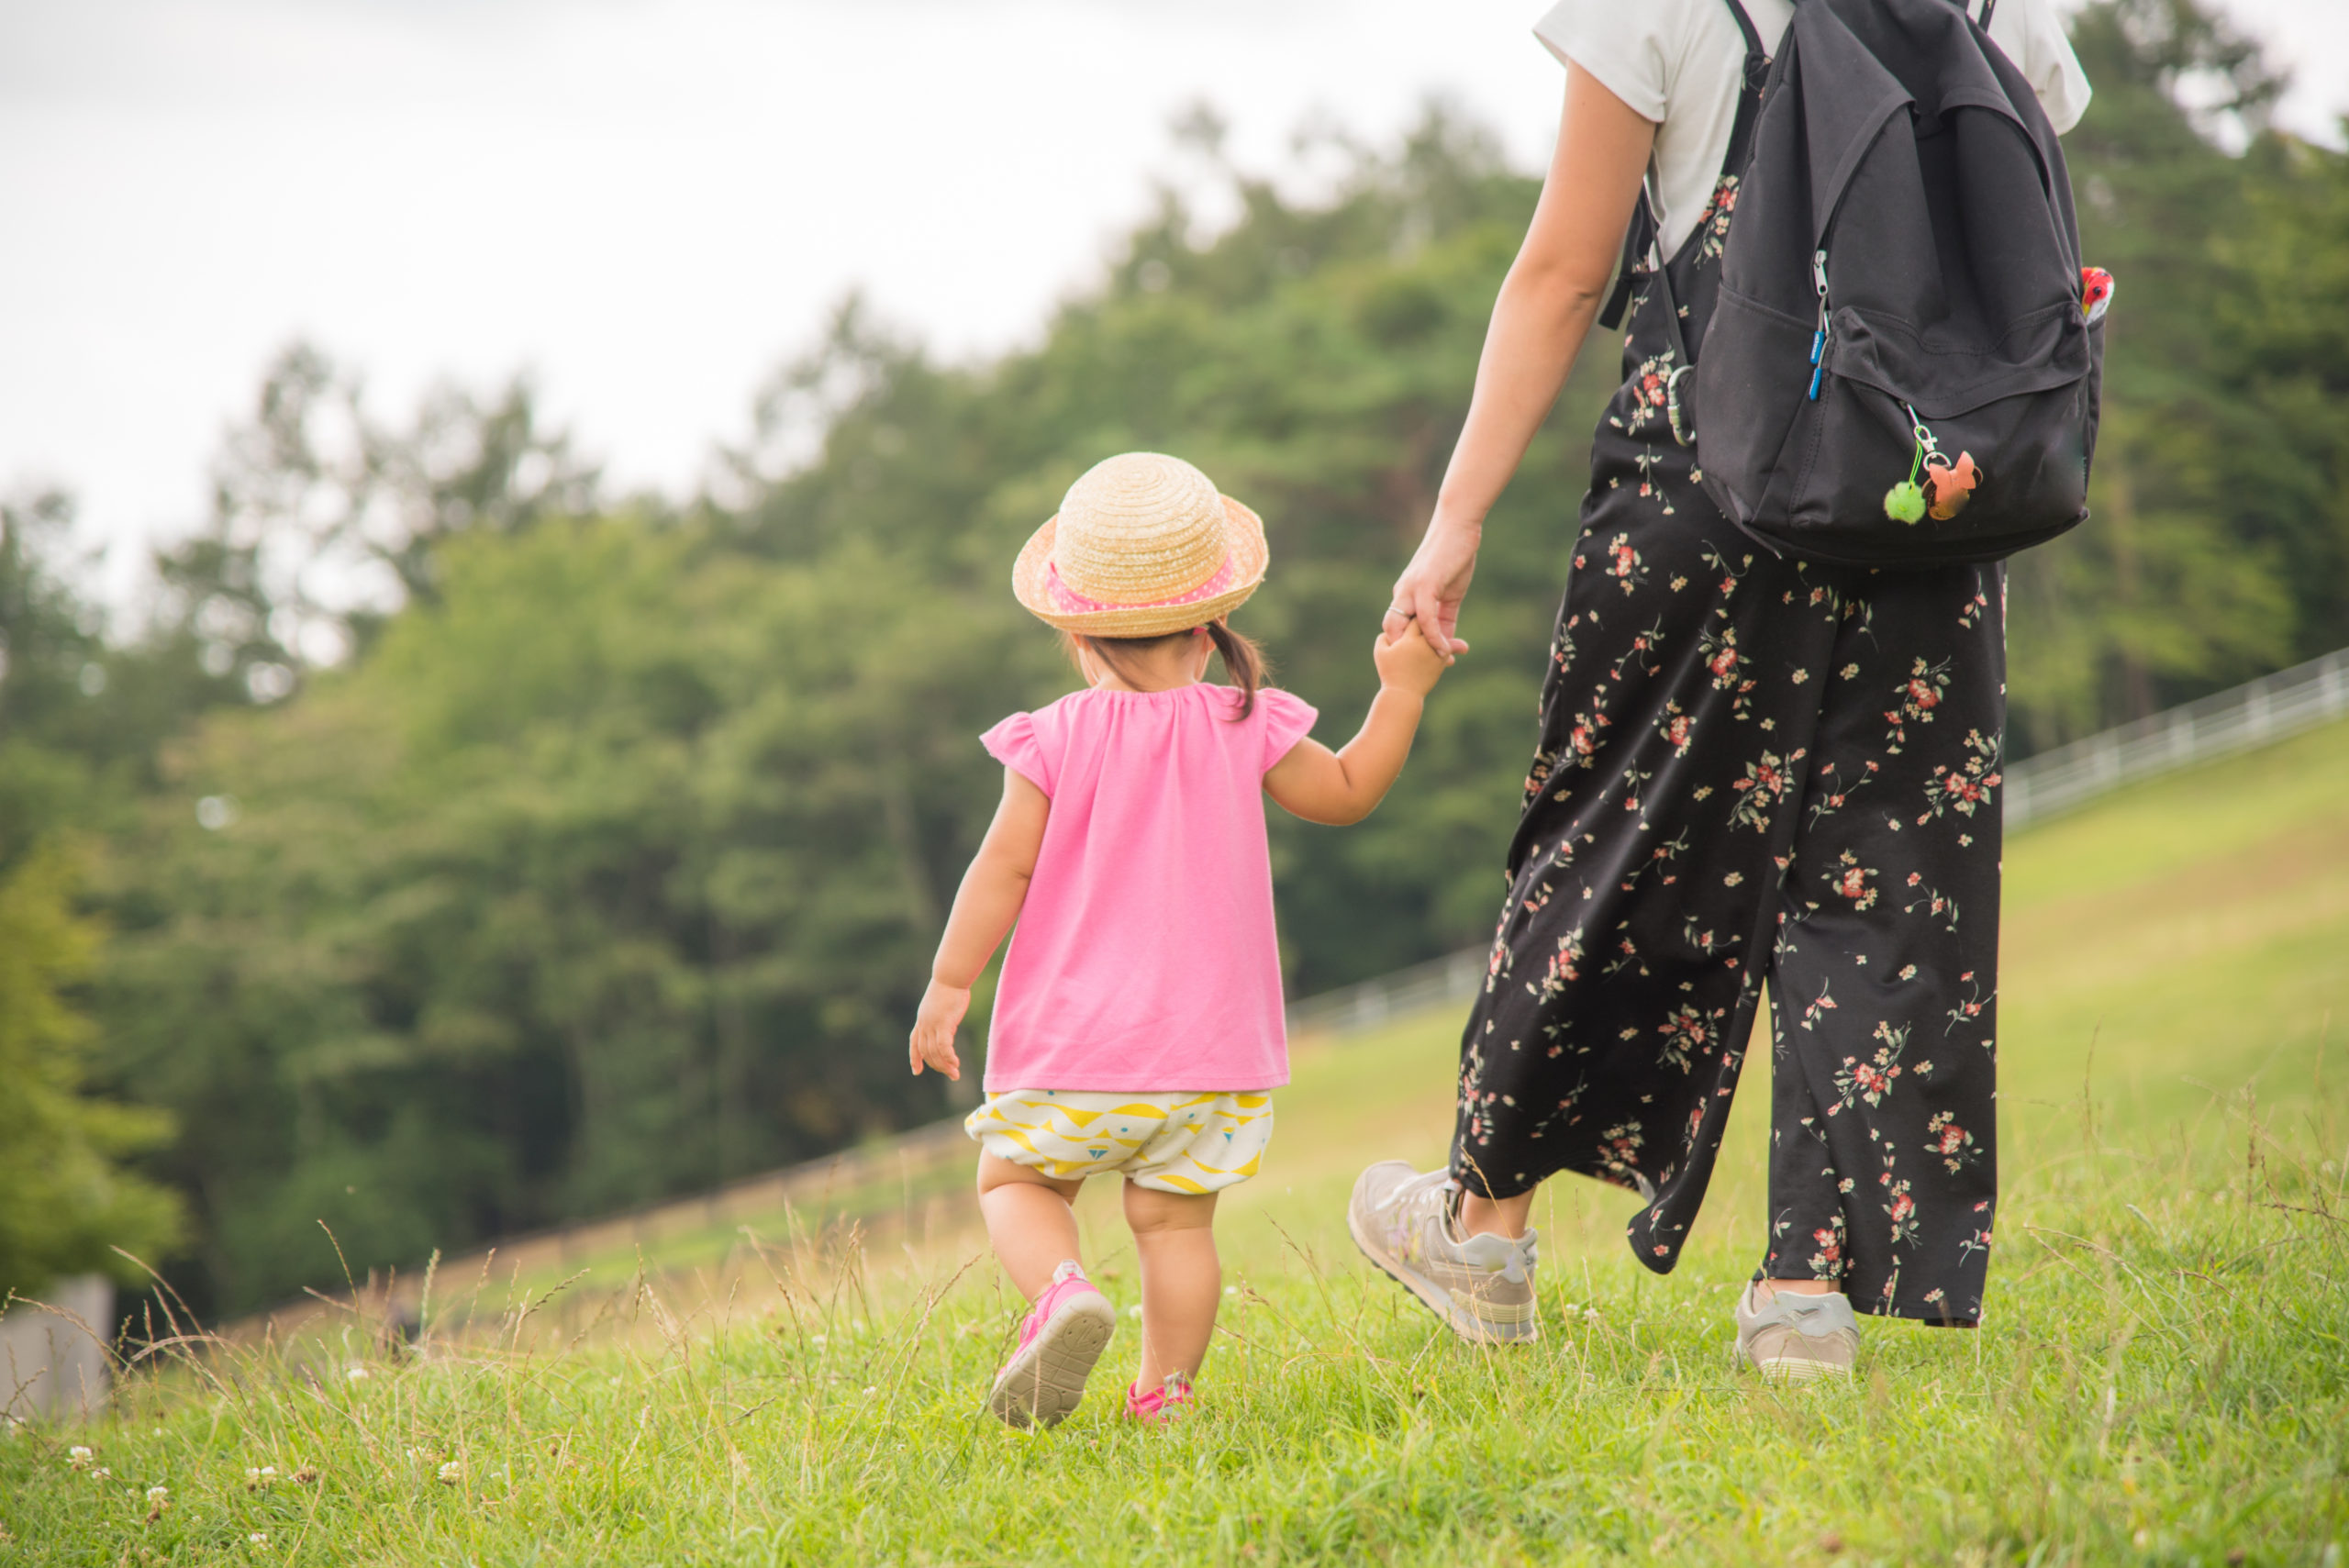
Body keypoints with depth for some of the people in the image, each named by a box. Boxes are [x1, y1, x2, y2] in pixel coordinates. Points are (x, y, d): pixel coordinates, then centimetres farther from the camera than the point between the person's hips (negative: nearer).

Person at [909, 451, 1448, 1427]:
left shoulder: (1055, 740, -7)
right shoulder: (1244, 728, 0)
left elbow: (1004, 867, -6)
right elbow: (1347, 794, 14)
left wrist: (948, 984, 1)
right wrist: (1401, 690, 23)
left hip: (1074, 1043, -2)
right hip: (1210, 1042, 2)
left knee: (1015, 1179, 12)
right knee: (1174, 1216, 9)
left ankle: (1063, 1292, -15)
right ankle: (1163, 1395, 3)